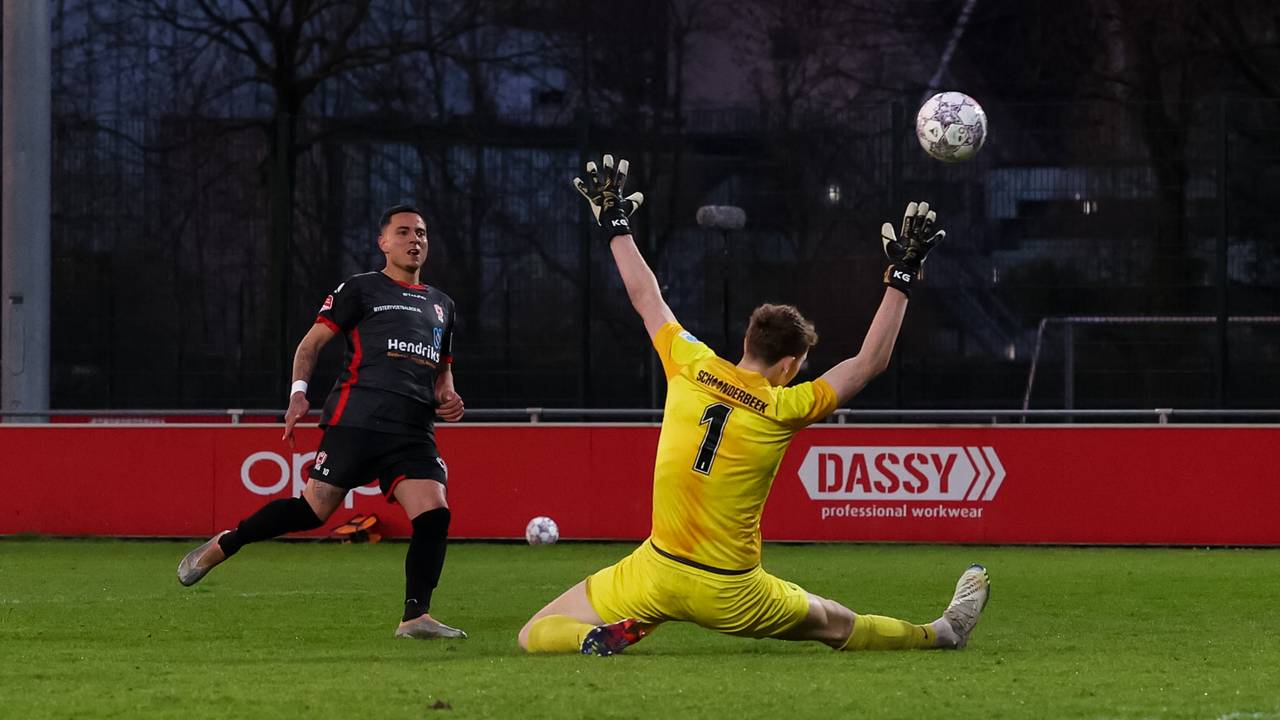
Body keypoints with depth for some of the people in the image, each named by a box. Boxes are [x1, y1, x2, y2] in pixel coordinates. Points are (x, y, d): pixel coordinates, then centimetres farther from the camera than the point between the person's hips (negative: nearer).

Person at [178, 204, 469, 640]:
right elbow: (312, 342, 6)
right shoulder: (361, 290, 8)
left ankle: (416, 617, -11)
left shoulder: (441, 306, 26)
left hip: (414, 433, 5)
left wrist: (447, 399, 13)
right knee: (313, 510, -9)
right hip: (356, 420, -5)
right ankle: (221, 547, 11)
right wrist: (298, 392, -10)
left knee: (434, 514, -15)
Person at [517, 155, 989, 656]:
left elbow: (646, 299, 12)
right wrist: (901, 278, 7)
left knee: (537, 635, 7)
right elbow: (869, 362, 1)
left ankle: (597, 638, -22)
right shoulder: (783, 409, -7)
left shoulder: (690, 368, -3)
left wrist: (615, 225, 25)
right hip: (730, 595, 0)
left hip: (656, 573, 0)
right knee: (838, 625, 24)